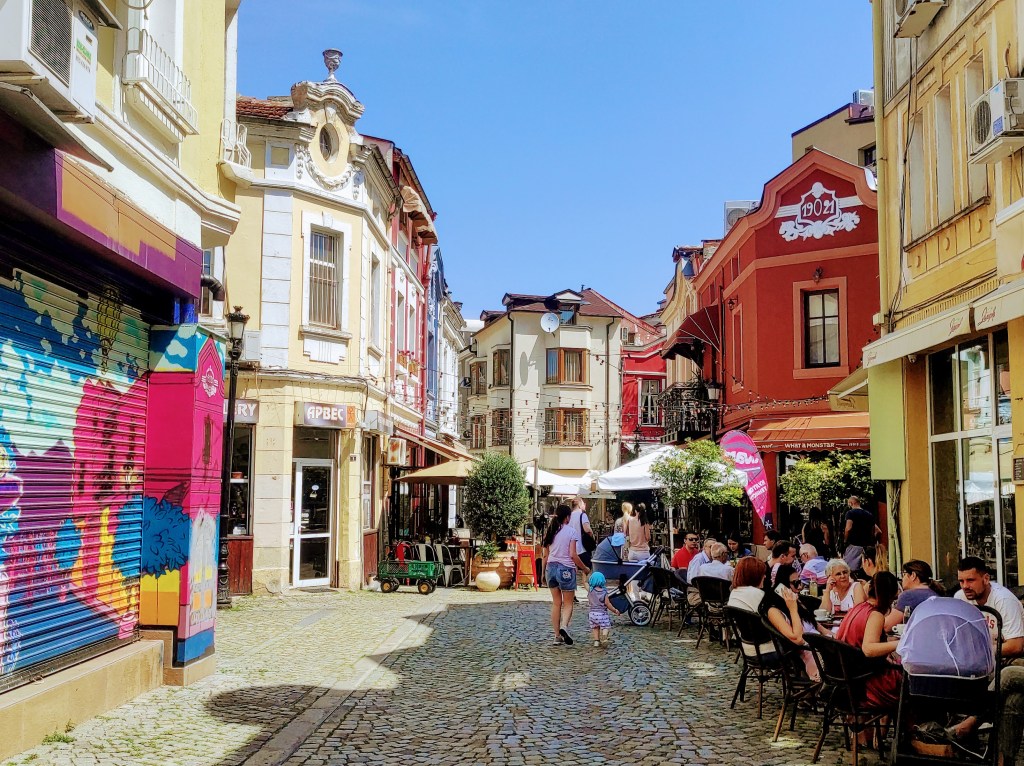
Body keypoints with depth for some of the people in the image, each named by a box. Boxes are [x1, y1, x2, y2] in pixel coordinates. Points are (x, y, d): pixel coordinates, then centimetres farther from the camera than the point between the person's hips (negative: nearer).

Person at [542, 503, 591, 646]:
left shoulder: (550, 531, 7)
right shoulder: (571, 531, -8)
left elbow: (545, 555, 9)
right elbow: (573, 554, -12)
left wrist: (544, 572, 18)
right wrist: (585, 568, 0)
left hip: (551, 567, 5)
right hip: (566, 569, -5)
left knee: (556, 603, 12)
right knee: (568, 603, 6)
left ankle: (557, 635, 12)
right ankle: (564, 626, -20)